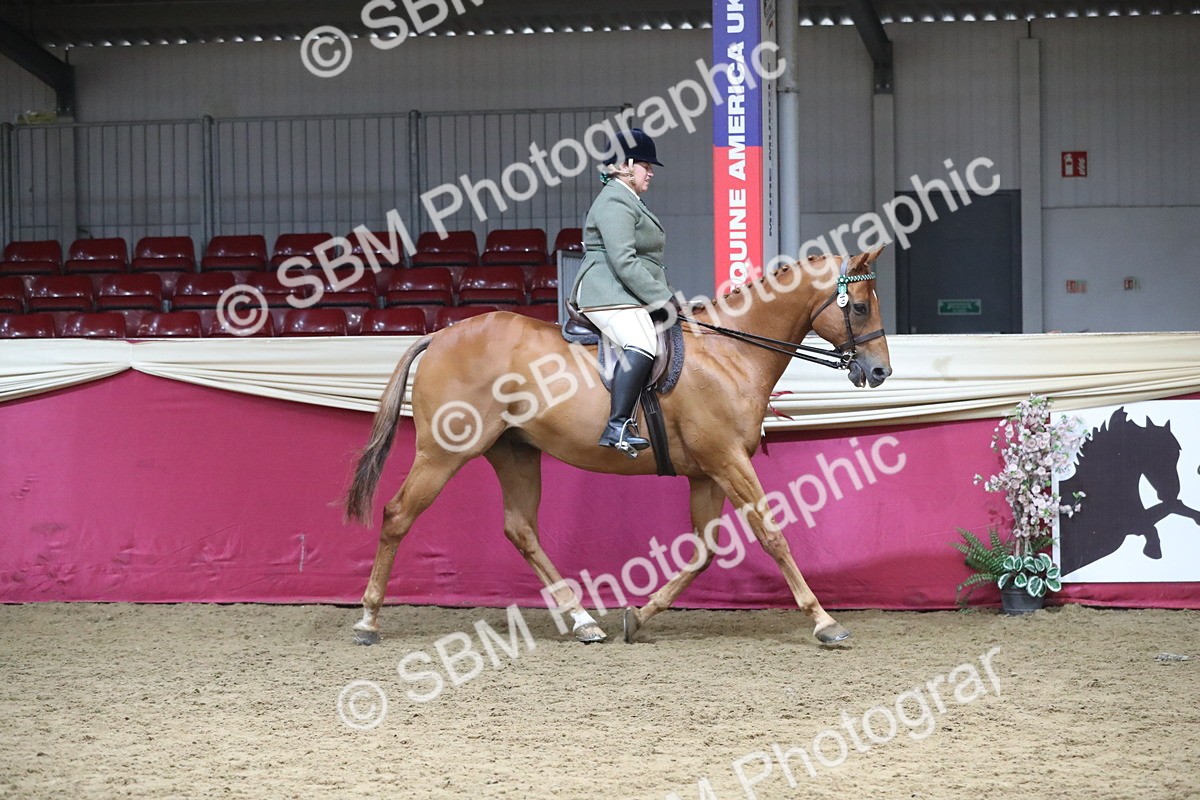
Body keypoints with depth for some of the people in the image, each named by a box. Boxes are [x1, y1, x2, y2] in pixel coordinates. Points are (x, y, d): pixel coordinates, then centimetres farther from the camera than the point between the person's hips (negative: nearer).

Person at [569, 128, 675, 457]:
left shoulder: (629, 202, 26)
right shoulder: (614, 203, -10)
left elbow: (638, 260, 29)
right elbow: (625, 263, -20)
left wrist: (664, 296, 19)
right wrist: (663, 299, -19)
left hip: (627, 296, 12)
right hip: (610, 296, -12)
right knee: (642, 345, -33)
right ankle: (617, 426, -43)